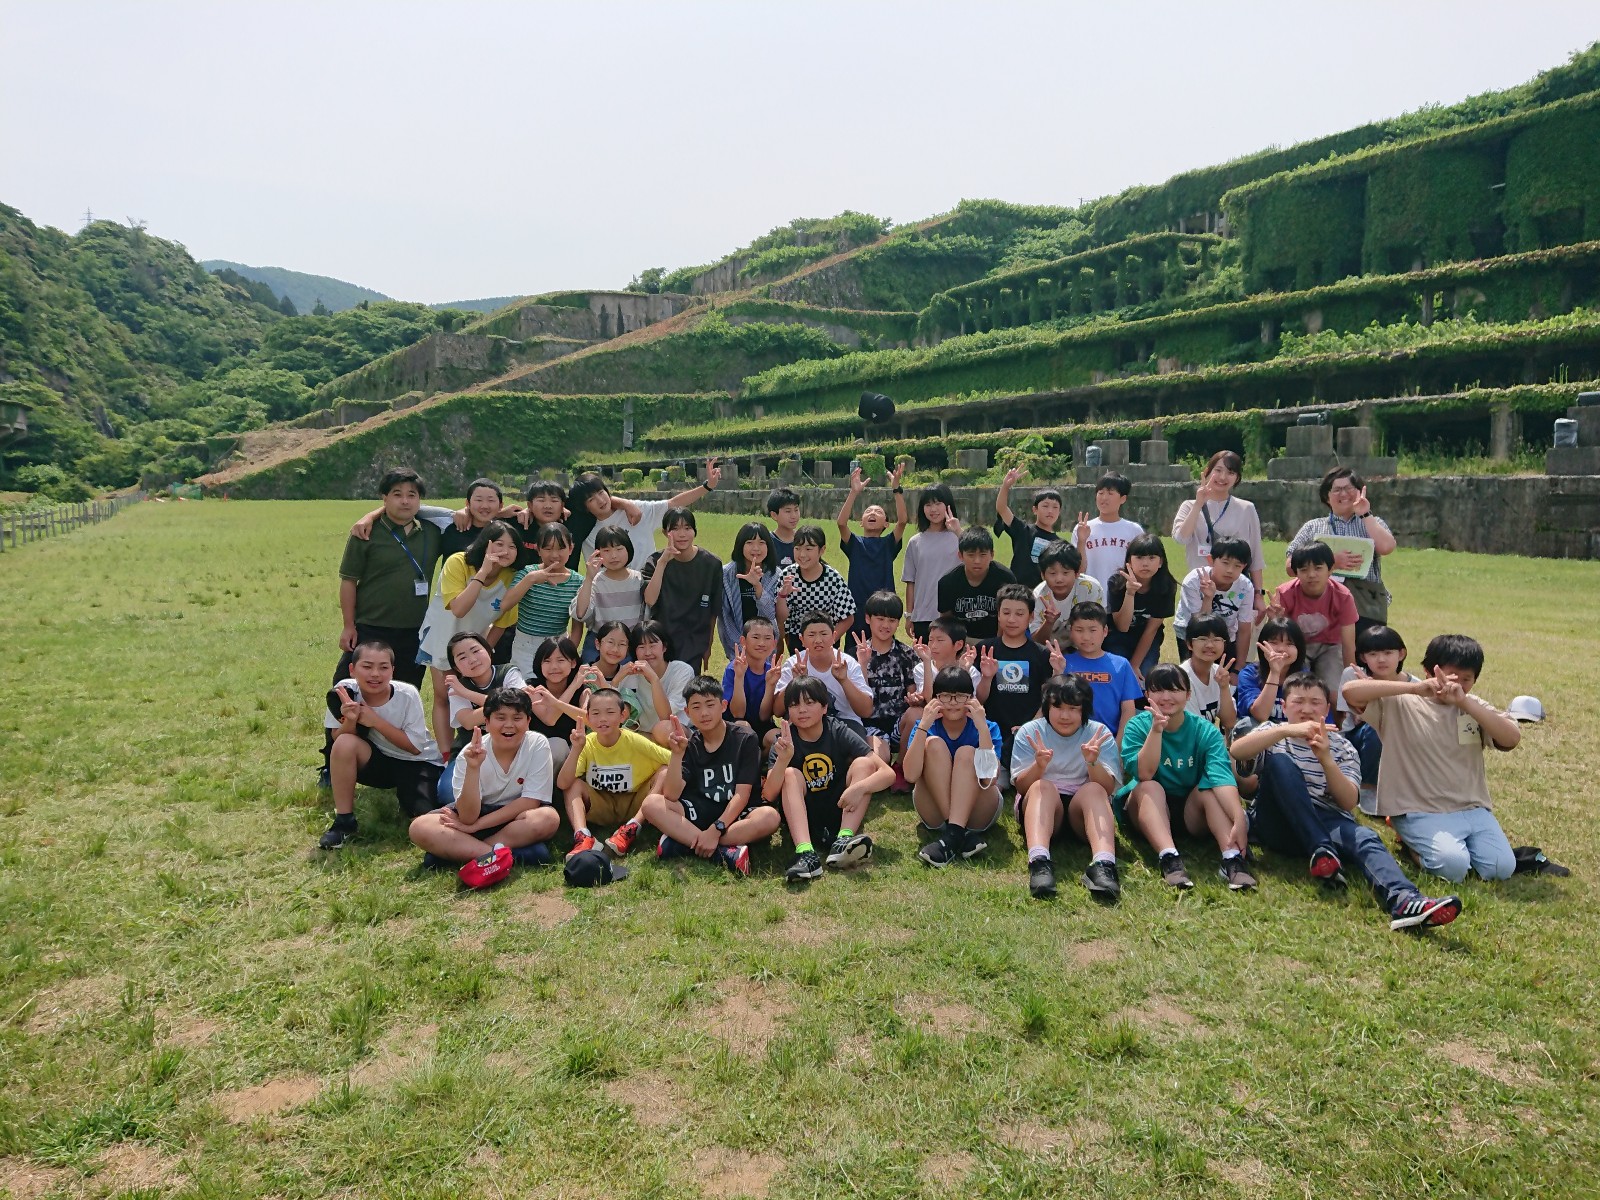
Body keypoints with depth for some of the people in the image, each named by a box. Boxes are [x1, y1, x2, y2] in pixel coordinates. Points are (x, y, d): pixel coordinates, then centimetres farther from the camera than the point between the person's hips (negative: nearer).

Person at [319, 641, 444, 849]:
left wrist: (375, 721, -26)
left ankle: (402, 796, 11)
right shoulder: (345, 691, -16)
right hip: (379, 761, 2)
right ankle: (343, 822, -13)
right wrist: (350, 721, -32)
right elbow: (337, 741, -10)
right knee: (345, 744, -30)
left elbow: (415, 746, -17)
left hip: (419, 762, -2)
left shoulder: (407, 695, -22)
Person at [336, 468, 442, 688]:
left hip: (414, 634, 4)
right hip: (370, 631, -4)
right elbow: (348, 581, -3)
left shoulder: (432, 533, 6)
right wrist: (349, 626, -6)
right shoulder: (367, 534, -6)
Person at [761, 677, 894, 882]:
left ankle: (843, 841, -34)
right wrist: (783, 758, -35)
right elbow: (769, 795, -19)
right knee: (790, 774, -24)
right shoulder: (785, 740, -8)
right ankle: (805, 854, -43)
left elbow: (888, 773, -17)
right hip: (802, 818, 0)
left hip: (841, 814, 0)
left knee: (863, 763, -18)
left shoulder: (839, 733, -10)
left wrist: (859, 788, -36)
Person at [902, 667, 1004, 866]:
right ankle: (964, 835, -29)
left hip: (977, 812, -1)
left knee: (966, 753, -23)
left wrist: (982, 728, -28)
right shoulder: (925, 728, -2)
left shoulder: (988, 728, -5)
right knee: (934, 744, -20)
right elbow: (910, 776, -20)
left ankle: (952, 835, -37)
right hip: (935, 814, 1)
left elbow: (990, 779, -23)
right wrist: (923, 726, -26)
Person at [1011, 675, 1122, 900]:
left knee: (1094, 790, -31)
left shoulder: (1099, 734, 3)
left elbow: (1108, 788, -7)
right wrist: (1039, 765, -26)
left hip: (1085, 807, 1)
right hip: (1039, 806, 0)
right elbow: (1021, 786, -5)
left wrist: (1093, 762, -28)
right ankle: (1039, 862, -56)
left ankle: (1103, 865, -54)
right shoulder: (1030, 732, 3)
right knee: (1042, 787, -32)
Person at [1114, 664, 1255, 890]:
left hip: (1192, 811, 1)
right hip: (1147, 812, 0)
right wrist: (1156, 729, -34)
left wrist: (1239, 818, -43)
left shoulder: (1206, 731, -10)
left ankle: (1232, 857, -41)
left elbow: (1222, 776, -27)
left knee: (1209, 787, -26)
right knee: (1150, 787, -30)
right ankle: (1169, 858, -48)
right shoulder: (1137, 726, -9)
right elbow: (1144, 774, -24)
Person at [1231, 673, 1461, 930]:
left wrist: (1326, 759, -18)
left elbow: (1348, 802, -3)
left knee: (1365, 838, -30)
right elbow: (1237, 751, -14)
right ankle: (1321, 851, -32)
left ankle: (1404, 901, -58)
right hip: (1277, 823, -1)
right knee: (1279, 761, -26)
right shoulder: (1273, 732, 11)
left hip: (1324, 822, 1)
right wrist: (1286, 730, -26)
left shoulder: (1341, 747, 13)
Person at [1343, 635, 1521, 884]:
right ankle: (1414, 845, 6)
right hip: (1420, 812, -5)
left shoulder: (1474, 706, 9)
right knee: (1454, 866, -26)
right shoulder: (1400, 705, -5)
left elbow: (1512, 738, -9)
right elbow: (1350, 690, -22)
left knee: (1502, 868, -14)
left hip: (1472, 809, 5)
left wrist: (1464, 702, -20)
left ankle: (1456, 842, 15)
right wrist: (1413, 688, -26)